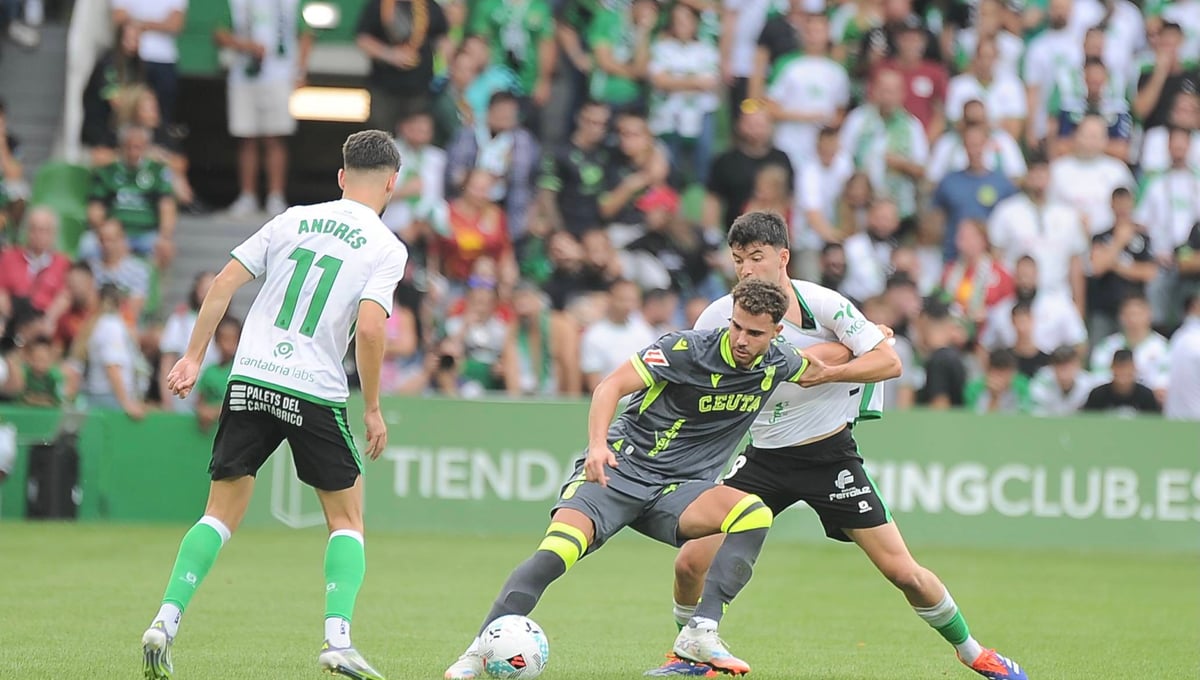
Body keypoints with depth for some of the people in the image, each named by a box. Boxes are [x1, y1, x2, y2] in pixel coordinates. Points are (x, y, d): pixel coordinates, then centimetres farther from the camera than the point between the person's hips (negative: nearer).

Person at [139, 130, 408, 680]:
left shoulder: (294, 220, 10)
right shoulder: (387, 248, -1)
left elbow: (224, 283, 5)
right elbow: (369, 328, -14)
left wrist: (194, 356, 11)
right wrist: (373, 408, -3)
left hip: (250, 381, 3)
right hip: (316, 394, -3)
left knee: (221, 513, 10)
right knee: (347, 518, 12)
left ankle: (166, 621, -5)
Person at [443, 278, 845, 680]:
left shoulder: (778, 364, 3)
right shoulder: (687, 348, -13)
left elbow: (810, 367, 31)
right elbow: (612, 385, -19)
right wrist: (597, 444, -33)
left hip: (676, 492, 4)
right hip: (619, 469, -4)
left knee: (755, 514, -26)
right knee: (555, 553, -28)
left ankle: (700, 635, -27)